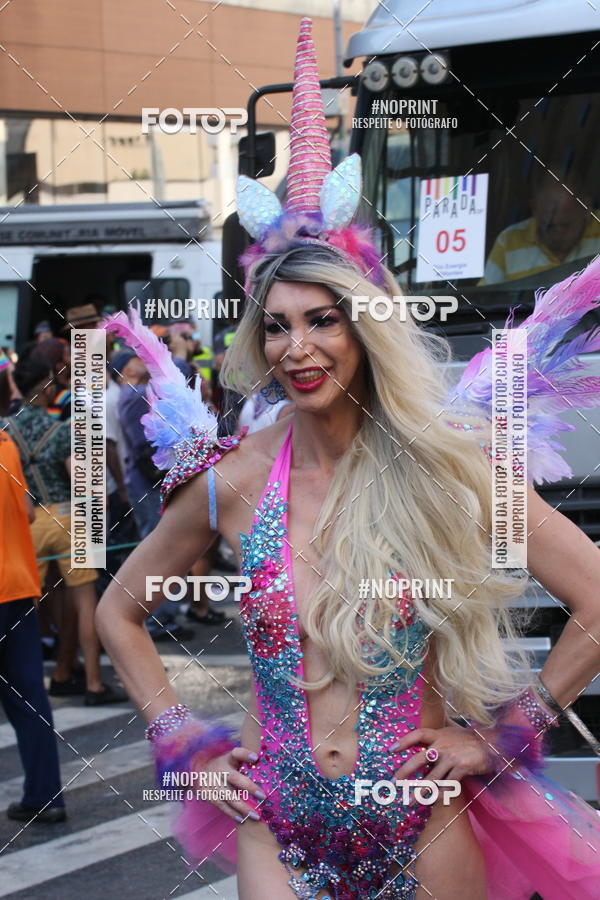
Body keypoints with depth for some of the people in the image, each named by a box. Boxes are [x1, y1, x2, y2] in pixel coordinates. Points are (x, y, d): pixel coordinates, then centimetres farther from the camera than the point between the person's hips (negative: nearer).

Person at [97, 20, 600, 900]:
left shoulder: (444, 464, -8)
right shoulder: (232, 479, -2)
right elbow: (119, 612, 12)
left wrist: (498, 739, -6)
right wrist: (186, 744, 4)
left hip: (426, 825, -1)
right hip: (279, 826, 1)